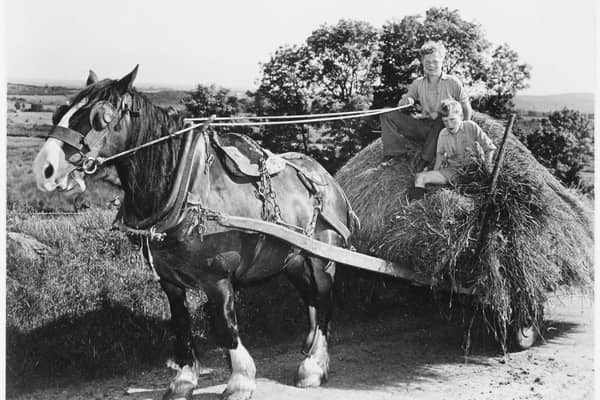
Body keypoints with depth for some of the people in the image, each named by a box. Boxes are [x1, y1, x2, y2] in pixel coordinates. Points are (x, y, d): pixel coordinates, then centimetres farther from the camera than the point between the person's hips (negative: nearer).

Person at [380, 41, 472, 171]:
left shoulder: (452, 83, -1)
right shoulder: (418, 83, 9)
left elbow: (466, 109, 4)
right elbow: (401, 105, 12)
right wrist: (406, 101, -12)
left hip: (445, 128, -4)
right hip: (424, 127, 4)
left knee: (443, 117, -40)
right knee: (387, 114, -8)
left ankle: (425, 159, -33)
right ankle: (391, 154, -17)